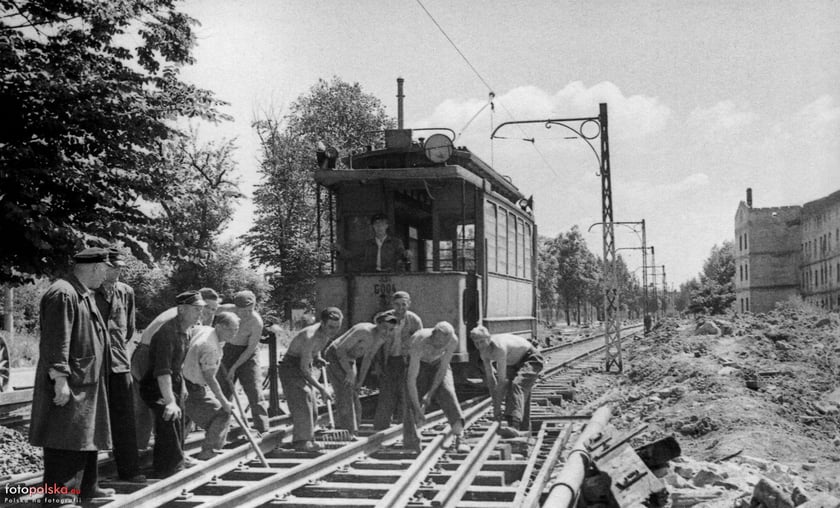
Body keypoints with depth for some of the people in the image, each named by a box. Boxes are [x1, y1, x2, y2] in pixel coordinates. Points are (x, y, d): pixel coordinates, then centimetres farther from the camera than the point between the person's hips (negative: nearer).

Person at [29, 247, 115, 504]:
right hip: (69, 386, -11)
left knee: (87, 436, 18)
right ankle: (58, 496, -1)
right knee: (65, 442, -6)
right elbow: (56, 341, -22)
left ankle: (86, 487, 30)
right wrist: (60, 378, -24)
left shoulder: (83, 294, 17)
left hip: (86, 382, 11)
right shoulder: (63, 294, -17)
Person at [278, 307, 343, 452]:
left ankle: (303, 440, 16)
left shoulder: (327, 332, -4)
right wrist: (321, 388, -27)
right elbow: (304, 369, -29)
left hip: (304, 365, 9)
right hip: (290, 366, -9)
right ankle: (302, 441, -21)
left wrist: (317, 359, -2)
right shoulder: (310, 337, -31)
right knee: (301, 402, -20)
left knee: (311, 405, 8)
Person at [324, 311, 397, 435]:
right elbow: (340, 350, -29)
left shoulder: (383, 337, -7)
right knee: (345, 391, -19)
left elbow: (367, 358, 6)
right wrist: (349, 372, -30)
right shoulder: (364, 331, -33)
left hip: (349, 359, 8)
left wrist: (360, 380, 3)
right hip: (334, 355, -8)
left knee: (353, 396, 10)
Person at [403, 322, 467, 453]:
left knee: (447, 394, -20)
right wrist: (418, 409, -43)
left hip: (438, 363, 2)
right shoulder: (419, 344, -42)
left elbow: (443, 369, -21)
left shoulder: (453, 340, -33)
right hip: (418, 363, -2)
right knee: (412, 402, -16)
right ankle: (411, 448, -12)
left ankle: (458, 439, -22)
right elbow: (411, 380, -41)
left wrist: (430, 394, -26)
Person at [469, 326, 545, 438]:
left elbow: (501, 380, -36)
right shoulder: (484, 351, -10)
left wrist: (497, 406, -33)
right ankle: (523, 426, 30)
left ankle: (514, 426, -44)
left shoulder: (499, 348, -36)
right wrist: (495, 404, -8)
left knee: (517, 385, -30)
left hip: (531, 359, -10)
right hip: (515, 363, 10)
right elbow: (490, 378, -5)